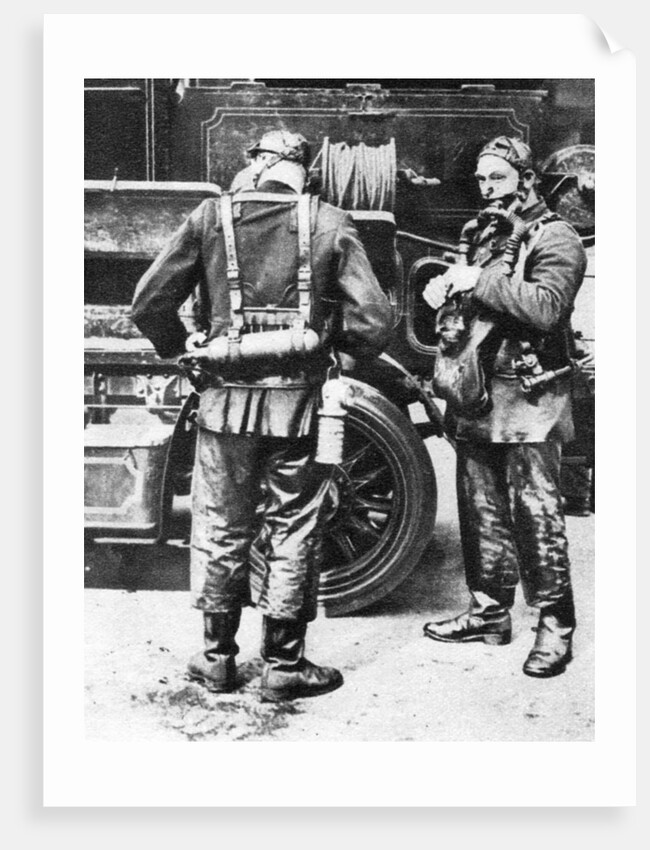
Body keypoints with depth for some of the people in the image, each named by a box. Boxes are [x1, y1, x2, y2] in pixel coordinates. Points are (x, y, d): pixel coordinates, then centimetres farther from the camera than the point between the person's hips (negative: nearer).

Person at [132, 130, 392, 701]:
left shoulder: (211, 218, 1)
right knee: (292, 534, 11)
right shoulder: (330, 225, -2)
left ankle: (217, 658, 27)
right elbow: (374, 323, -8)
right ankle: (284, 666, 21)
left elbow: (149, 303, -1)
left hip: (228, 399, 1)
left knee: (221, 530, 15)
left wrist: (181, 348, 15)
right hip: (299, 401, -1)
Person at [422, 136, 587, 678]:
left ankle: (556, 626, 9)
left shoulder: (556, 238, -6)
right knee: (481, 510, 13)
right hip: (477, 390, 8)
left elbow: (546, 308, -22)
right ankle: (489, 611, 26)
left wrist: (481, 281, -18)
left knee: (536, 514, -4)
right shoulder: (484, 233, 19)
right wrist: (445, 289, 5)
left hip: (530, 396, -8)